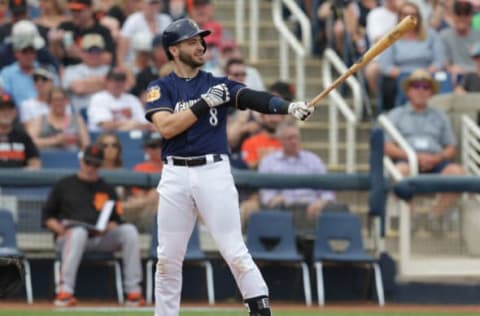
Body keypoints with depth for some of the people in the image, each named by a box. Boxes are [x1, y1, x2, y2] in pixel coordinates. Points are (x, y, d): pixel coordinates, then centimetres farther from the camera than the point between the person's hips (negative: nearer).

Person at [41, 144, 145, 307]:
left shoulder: (106, 189, 20)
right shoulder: (64, 185, 13)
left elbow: (117, 221, 15)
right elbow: (46, 215, 10)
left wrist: (106, 229, -8)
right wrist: (58, 228, -11)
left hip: (100, 238, 3)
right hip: (68, 237, -3)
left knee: (129, 230, -22)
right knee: (79, 231, -39)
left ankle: (133, 292, -25)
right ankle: (65, 291, -44)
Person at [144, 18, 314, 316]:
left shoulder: (218, 85, 8)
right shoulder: (160, 88, 6)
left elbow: (252, 98, -9)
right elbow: (166, 127, -11)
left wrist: (288, 107, -27)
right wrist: (204, 103, -14)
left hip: (214, 171, -1)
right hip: (175, 176, 1)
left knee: (236, 253, -7)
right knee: (168, 258, 6)